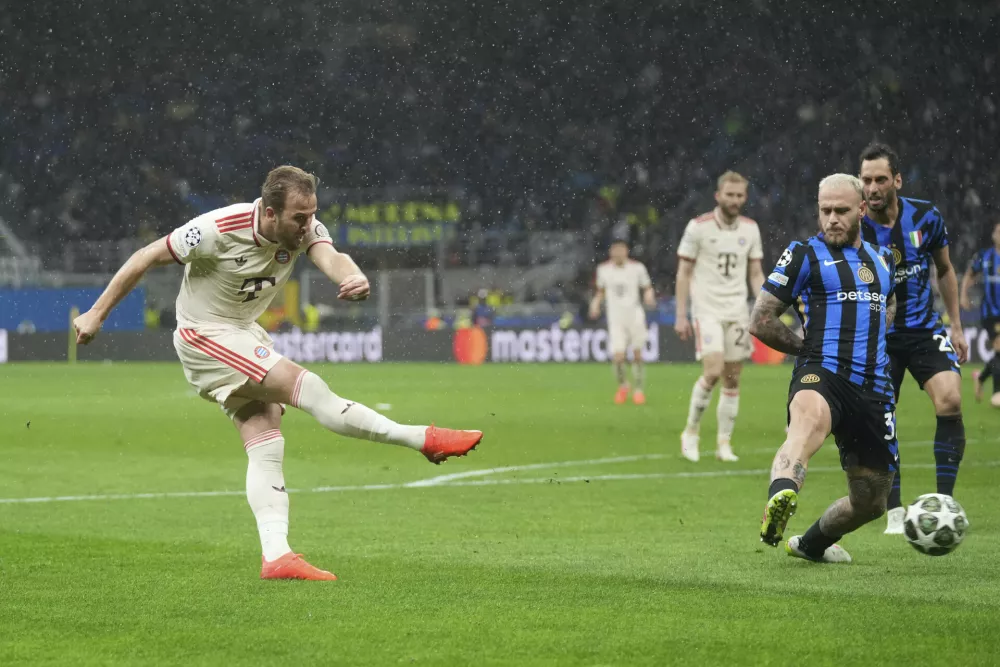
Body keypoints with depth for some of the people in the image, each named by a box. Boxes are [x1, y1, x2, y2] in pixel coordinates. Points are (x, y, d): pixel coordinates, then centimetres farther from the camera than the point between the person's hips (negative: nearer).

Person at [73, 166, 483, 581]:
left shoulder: (304, 229, -11)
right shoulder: (218, 230, -25)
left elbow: (329, 257, -31)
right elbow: (147, 258, -16)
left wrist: (353, 276, -56)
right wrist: (97, 314, -12)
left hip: (245, 335, 7)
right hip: (204, 336, -7)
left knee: (267, 446, -4)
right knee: (308, 388, -20)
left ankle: (276, 557, -8)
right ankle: (423, 440, -17)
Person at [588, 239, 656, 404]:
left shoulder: (637, 267, -2)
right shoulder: (603, 269, 3)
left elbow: (647, 288, 8)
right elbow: (601, 290, 18)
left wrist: (649, 297, -13)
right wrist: (595, 303, 0)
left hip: (635, 316, 0)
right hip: (615, 318, 0)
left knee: (637, 356, 3)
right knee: (618, 357, -12)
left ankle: (639, 389, 20)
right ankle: (623, 385, 15)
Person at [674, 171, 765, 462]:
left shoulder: (750, 228, 7)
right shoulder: (698, 227, -6)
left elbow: (756, 274, 13)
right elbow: (683, 273, -3)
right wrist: (681, 315, -7)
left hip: (737, 311, 4)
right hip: (707, 309, -4)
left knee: (733, 379, 2)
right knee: (713, 370, -19)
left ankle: (724, 443, 10)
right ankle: (691, 431, -1)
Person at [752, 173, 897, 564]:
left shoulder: (882, 260, 19)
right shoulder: (804, 256, 4)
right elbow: (761, 321, 3)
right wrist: (812, 348, 6)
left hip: (874, 389, 6)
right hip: (821, 375, -6)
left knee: (871, 501, 11)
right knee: (809, 417, -44)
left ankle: (811, 543, 41)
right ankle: (782, 496, -75)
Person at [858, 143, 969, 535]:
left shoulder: (925, 217, -5)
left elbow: (944, 270, 11)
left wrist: (956, 326, 10)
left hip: (925, 331, 1)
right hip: (877, 337, -1)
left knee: (950, 400, -18)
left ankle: (944, 502, -8)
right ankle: (895, 512, 11)